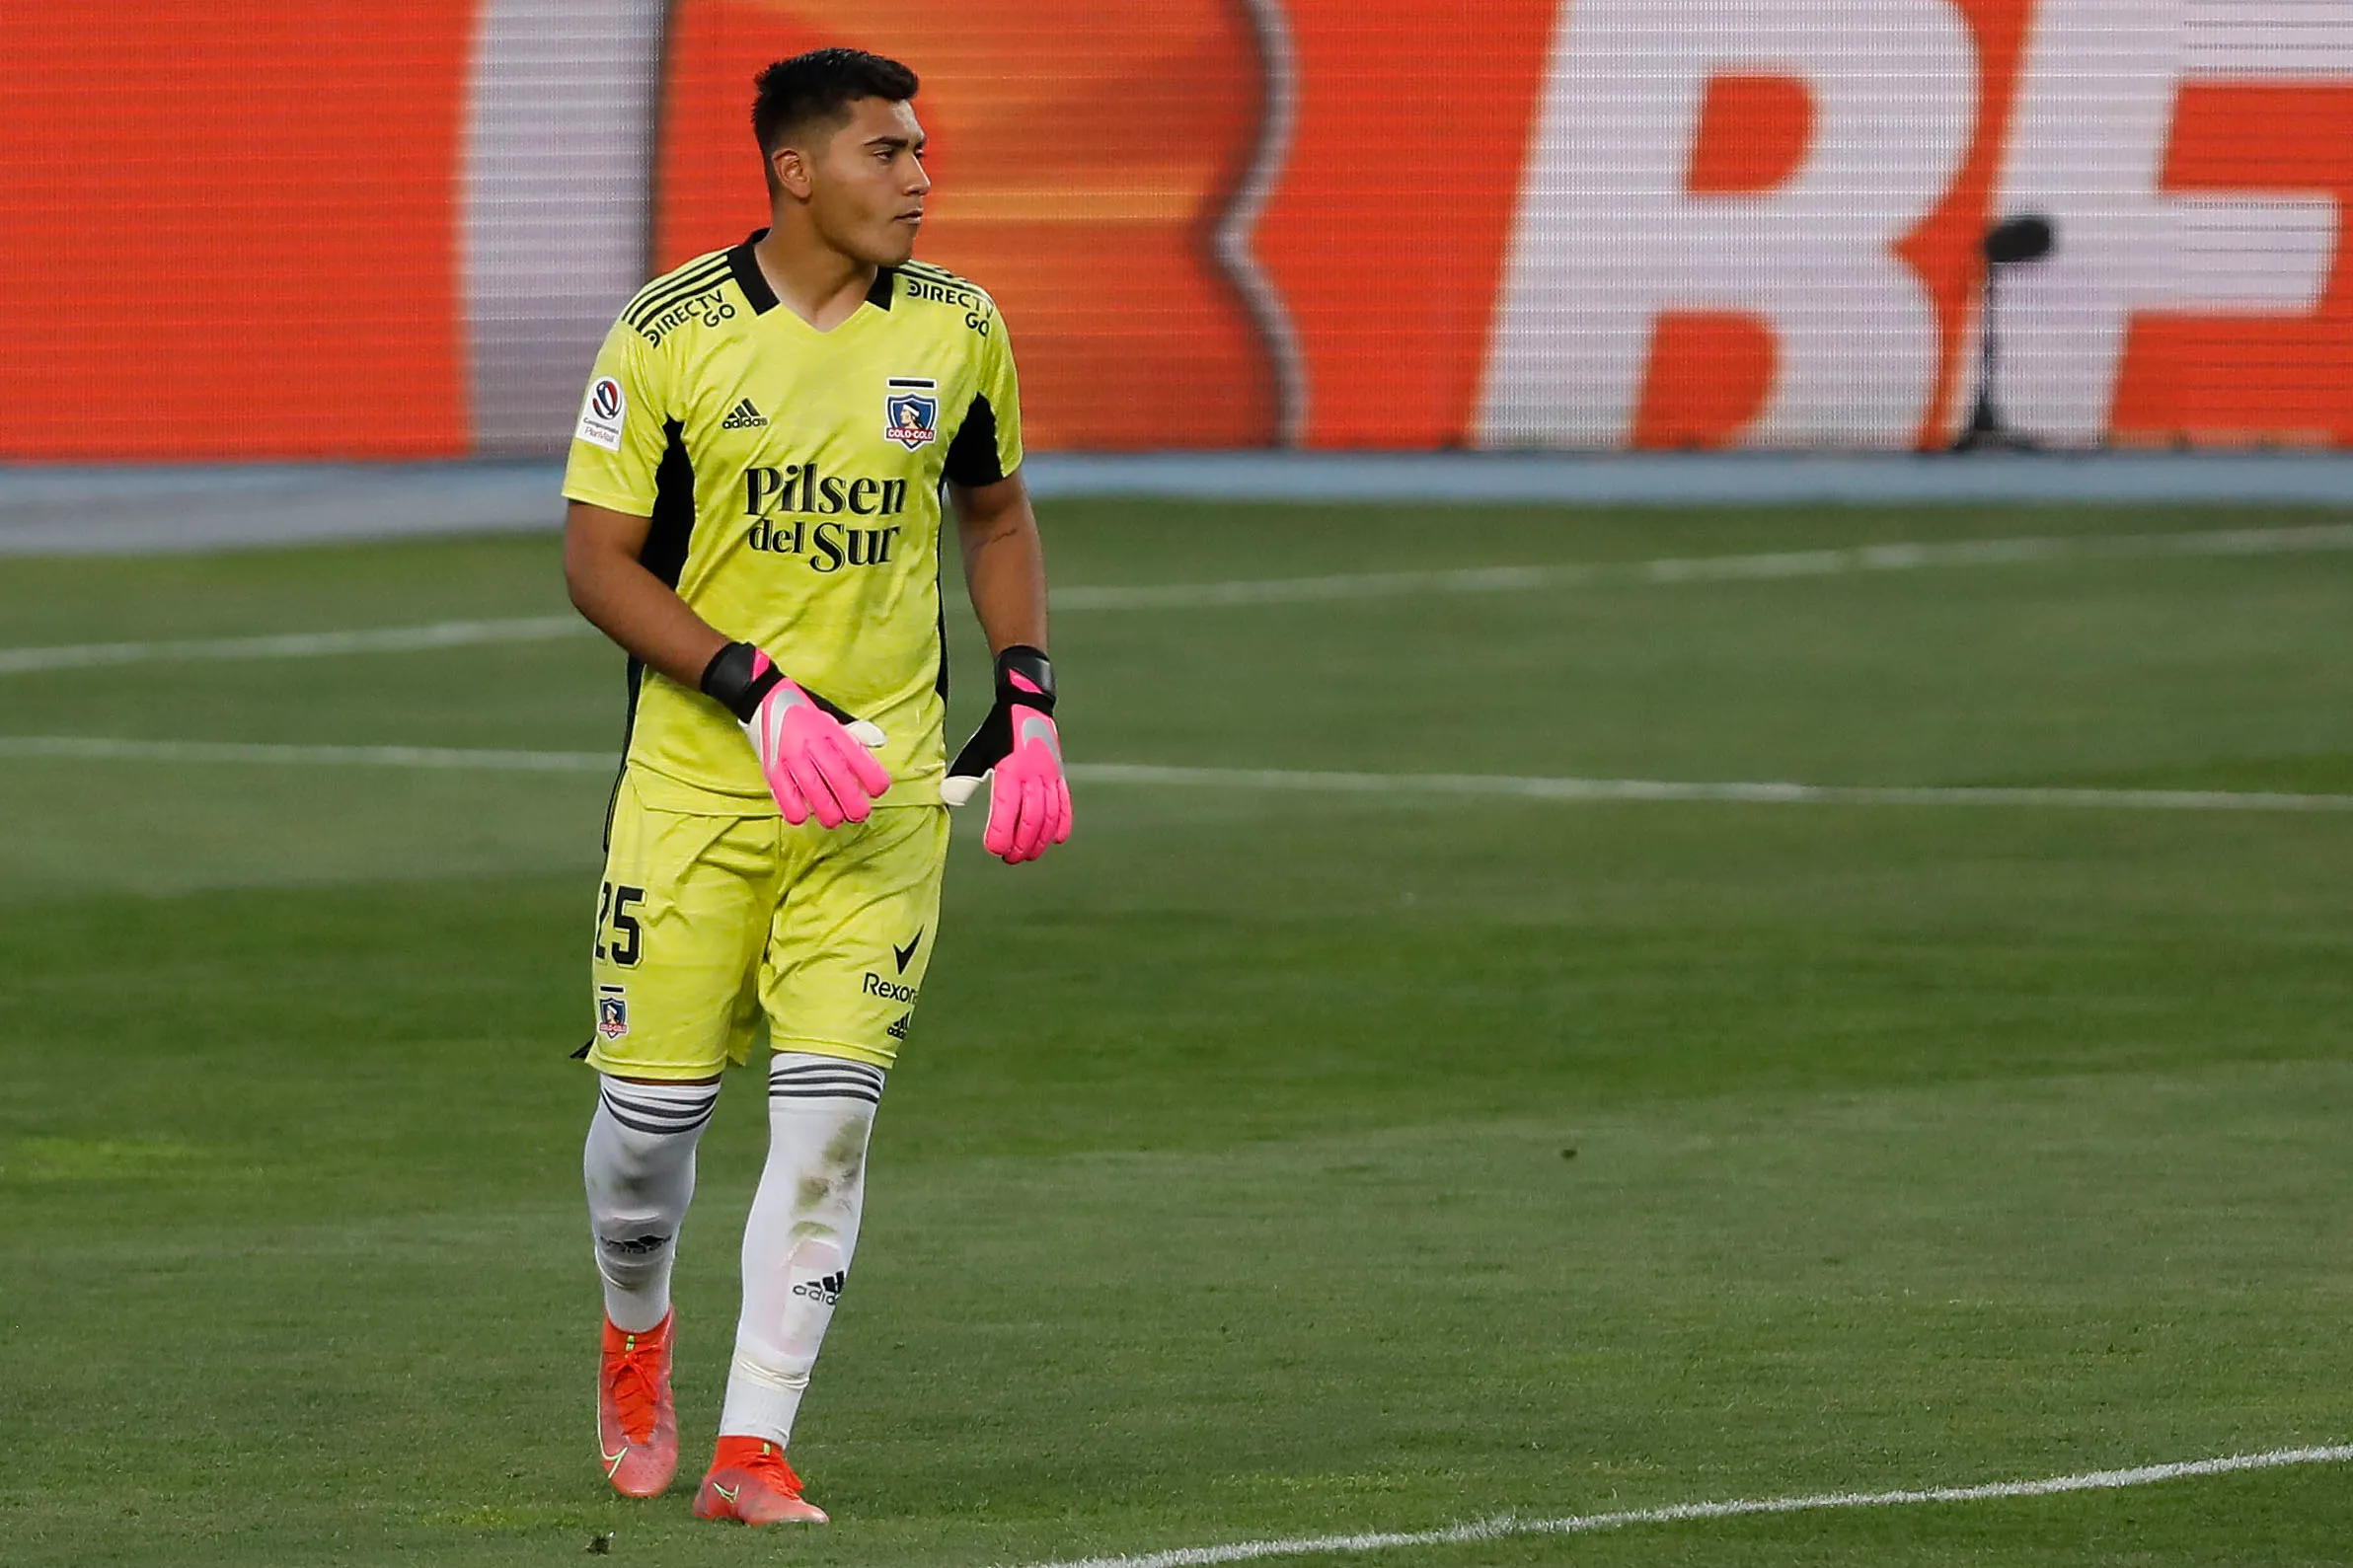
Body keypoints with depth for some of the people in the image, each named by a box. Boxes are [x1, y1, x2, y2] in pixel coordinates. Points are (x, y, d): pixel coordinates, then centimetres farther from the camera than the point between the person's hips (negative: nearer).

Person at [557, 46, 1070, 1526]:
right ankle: (637, 1330, 33)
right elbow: (600, 560, -6)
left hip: (886, 784, 2)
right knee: (655, 1104, 0)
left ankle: (754, 1446, -4)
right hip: (697, 776, -2)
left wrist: (1028, 701, 6)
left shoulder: (958, 330, 3)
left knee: (830, 1108, -9)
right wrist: (762, 690, -18)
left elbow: (999, 515, 19)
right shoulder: (669, 335, -7)